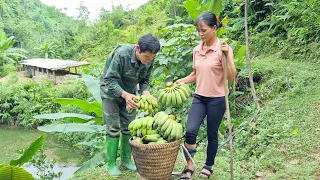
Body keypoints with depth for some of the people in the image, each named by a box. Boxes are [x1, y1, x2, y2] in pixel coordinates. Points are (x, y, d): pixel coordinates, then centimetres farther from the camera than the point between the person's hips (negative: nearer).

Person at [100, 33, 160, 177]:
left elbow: (144, 81, -5)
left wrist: (146, 93, -25)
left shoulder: (149, 60, -18)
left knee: (128, 127, 7)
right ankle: (111, 164, 9)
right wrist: (124, 94, -44)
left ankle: (126, 159, 22)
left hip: (129, 94, 5)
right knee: (113, 128, -4)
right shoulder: (121, 54, -34)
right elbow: (110, 80, -30)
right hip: (111, 92, -5)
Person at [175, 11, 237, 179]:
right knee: (190, 131, -10)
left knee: (212, 134, 10)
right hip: (199, 97, 4)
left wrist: (227, 55, -24)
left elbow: (231, 77, -15)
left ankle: (208, 166, 31)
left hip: (216, 99, -4)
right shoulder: (197, 50, 4)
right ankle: (189, 166, 7)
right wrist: (180, 81, 1)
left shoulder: (223, 48, -11)